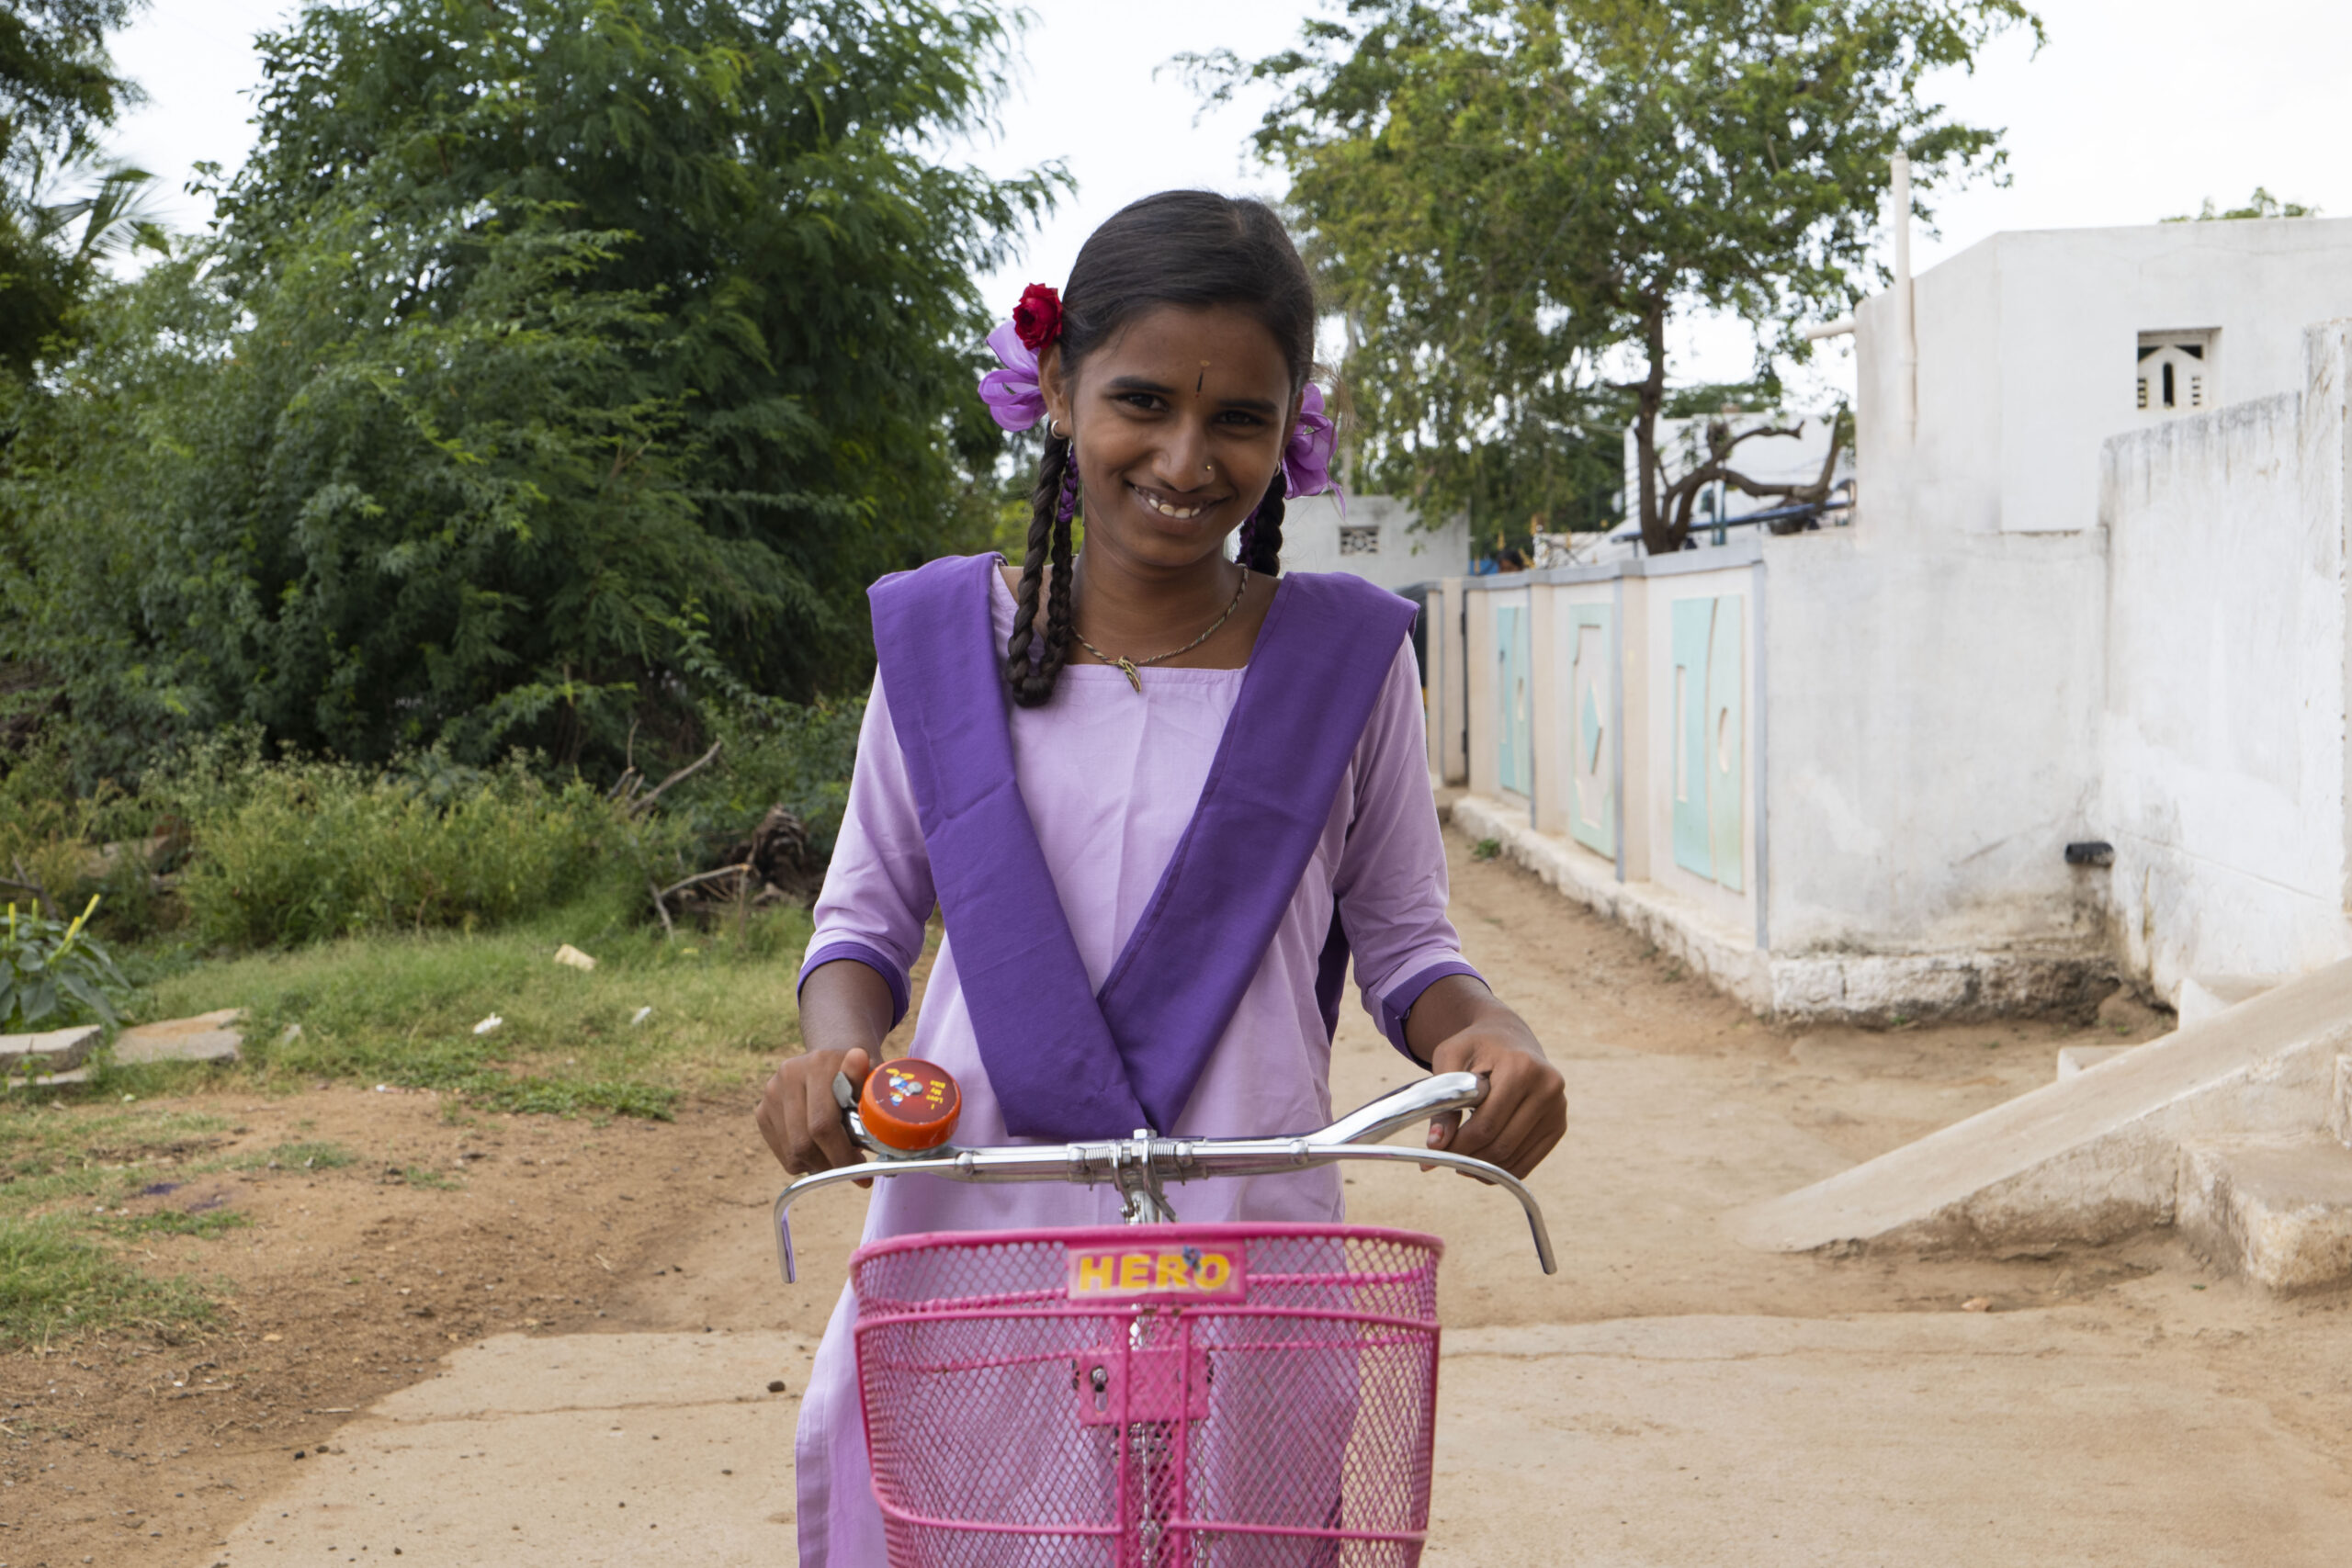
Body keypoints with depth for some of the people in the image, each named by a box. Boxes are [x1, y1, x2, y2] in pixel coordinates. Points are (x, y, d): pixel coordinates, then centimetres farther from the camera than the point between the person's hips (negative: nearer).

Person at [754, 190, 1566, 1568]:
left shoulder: (1346, 655, 2)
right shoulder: (945, 636, 4)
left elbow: (1401, 943, 9)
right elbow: (867, 914, 13)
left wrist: (1488, 1033, -13)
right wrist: (835, 1048, -8)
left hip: (1242, 1264, 0)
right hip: (968, 1246, 1)